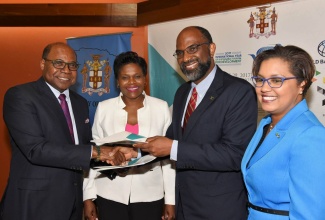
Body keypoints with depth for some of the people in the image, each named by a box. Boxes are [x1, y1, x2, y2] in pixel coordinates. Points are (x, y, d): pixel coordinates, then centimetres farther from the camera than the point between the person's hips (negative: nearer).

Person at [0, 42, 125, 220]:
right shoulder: (20, 96, -12)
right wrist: (94, 152, -25)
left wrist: (108, 155, -7)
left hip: (73, 202, 7)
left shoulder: (80, 102, 11)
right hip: (35, 203, -6)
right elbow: (36, 149, -23)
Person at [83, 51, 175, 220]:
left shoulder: (161, 107, -2)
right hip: (110, 195, 1)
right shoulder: (104, 108, -1)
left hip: (149, 195, 0)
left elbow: (168, 155, 0)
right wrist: (88, 196, 2)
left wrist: (170, 199, -1)